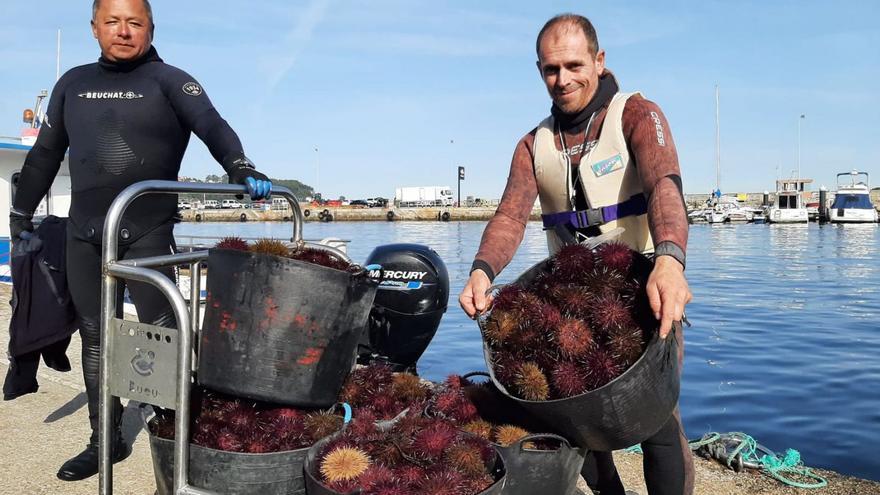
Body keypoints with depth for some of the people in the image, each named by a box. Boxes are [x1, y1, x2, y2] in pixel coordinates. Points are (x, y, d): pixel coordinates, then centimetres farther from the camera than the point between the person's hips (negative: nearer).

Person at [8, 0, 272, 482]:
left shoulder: (169, 81, -1)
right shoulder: (73, 84, 13)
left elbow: (212, 126, -18)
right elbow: (45, 154, 21)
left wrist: (239, 167, -37)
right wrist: (21, 214, 23)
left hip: (148, 233, -5)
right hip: (83, 235, 5)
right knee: (95, 337, 11)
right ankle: (105, 439, 23)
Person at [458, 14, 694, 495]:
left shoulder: (637, 115, -8)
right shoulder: (533, 145, 4)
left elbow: (664, 184, -28)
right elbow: (510, 216, -11)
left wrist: (669, 260, -48)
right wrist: (482, 271, -32)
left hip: (647, 293, -4)